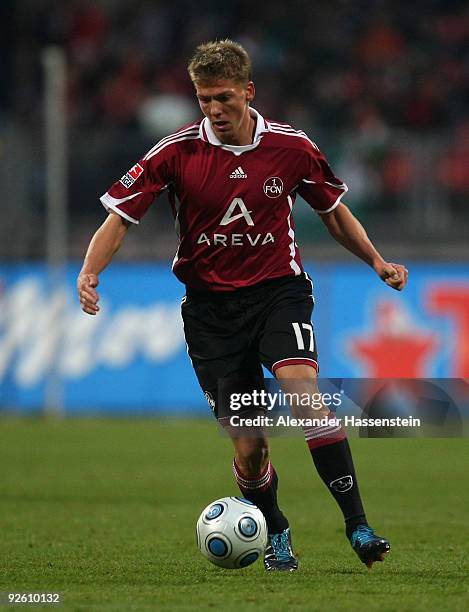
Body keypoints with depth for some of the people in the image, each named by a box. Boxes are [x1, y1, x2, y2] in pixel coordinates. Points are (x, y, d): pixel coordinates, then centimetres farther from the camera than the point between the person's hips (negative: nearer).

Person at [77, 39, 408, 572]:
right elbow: (120, 216, -5)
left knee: (303, 389, -28)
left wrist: (377, 262, 2)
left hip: (278, 289, 0)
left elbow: (334, 212, 13)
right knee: (248, 444, -4)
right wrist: (90, 273, -22)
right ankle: (276, 536, 25)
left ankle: (357, 526, -25)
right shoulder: (176, 152, -8)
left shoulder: (291, 147, -4)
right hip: (210, 304, 0)